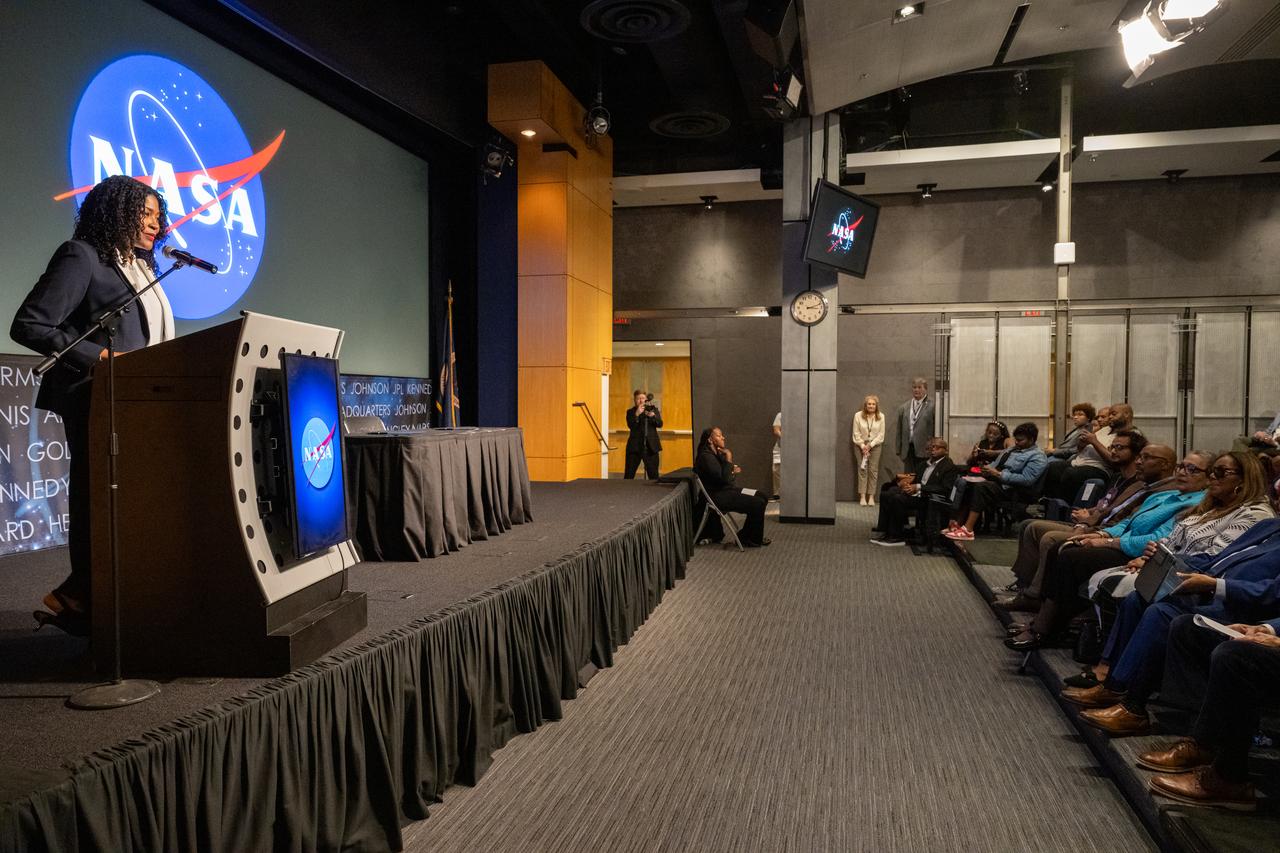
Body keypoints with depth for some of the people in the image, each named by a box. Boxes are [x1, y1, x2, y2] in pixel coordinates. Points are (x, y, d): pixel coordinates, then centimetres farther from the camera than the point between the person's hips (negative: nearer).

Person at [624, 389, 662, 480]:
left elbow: (660, 424, -3)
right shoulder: (631, 412, 5)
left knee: (653, 474, 0)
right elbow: (630, 426, -11)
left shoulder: (654, 409, 9)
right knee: (629, 474, 0)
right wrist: (637, 414, -24)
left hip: (651, 446, 1)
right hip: (635, 446, -1)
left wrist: (653, 416, -21)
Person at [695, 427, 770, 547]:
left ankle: (746, 537, 11)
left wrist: (732, 471, 0)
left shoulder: (716, 453, 12)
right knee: (758, 504, -16)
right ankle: (753, 540, 2)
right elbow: (723, 479, -27)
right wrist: (728, 458, -21)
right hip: (717, 497, -11)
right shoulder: (706, 457, -20)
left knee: (762, 497, 7)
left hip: (726, 490, 11)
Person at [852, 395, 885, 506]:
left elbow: (881, 434, -2)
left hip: (875, 445, 1)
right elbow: (856, 433, -3)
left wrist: (870, 445, -11)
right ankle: (862, 497, -3)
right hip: (861, 445, -1)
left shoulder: (881, 417, -1)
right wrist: (863, 446, -11)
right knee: (862, 470, -4)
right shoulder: (858, 415, -4)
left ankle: (871, 496, 1)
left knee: (873, 470, -2)